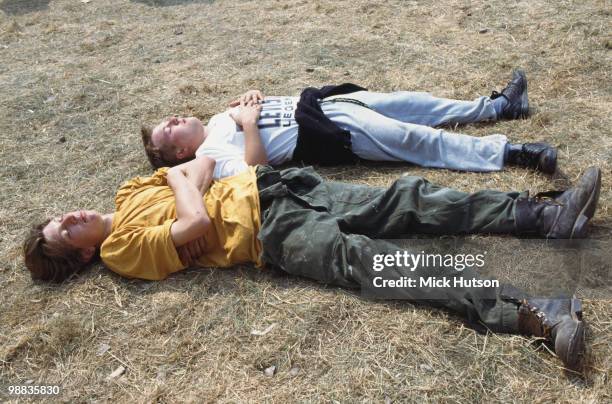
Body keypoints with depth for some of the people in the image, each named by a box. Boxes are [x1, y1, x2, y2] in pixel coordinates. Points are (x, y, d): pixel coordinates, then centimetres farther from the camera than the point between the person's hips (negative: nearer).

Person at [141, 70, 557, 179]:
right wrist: (249, 123, -20)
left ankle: (496, 105, 15)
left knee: (408, 103, 6)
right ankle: (507, 153, -13)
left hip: (316, 103, 9)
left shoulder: (220, 118, 17)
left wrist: (251, 98, 2)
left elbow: (252, 107, 24)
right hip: (326, 134, -9)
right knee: (414, 138, -16)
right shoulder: (211, 152, -9)